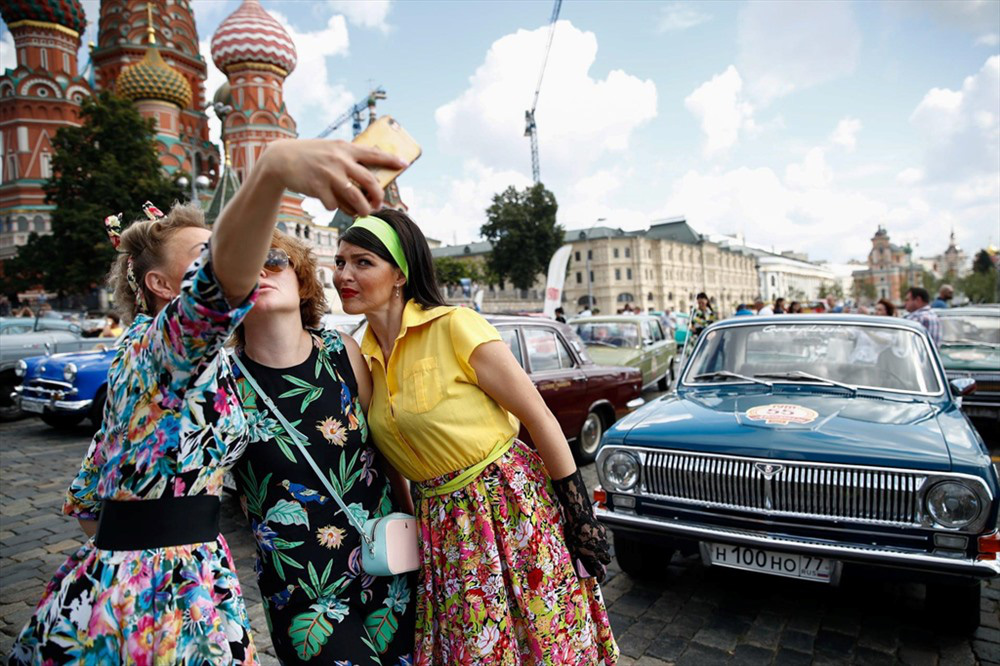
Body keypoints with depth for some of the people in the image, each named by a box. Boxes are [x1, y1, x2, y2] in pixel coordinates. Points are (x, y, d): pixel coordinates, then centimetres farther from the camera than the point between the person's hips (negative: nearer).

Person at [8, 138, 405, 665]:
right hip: (164, 601, -9)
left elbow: (86, 497, 19)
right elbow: (216, 282, -42)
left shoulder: (138, 354, 13)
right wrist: (274, 165, -56)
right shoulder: (172, 338, -15)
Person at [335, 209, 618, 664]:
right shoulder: (362, 358, 3)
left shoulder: (454, 327, -15)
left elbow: (540, 419, -12)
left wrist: (581, 516, -11)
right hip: (443, 528, 6)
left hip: (512, 504, -5)